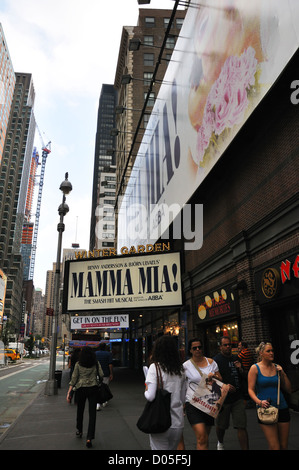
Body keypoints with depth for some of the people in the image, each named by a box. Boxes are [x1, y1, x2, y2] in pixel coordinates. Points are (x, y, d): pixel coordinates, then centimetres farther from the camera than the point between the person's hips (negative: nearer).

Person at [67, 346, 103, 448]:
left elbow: (74, 379, -4)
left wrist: (69, 392, 0)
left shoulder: (78, 364, -3)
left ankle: (79, 431, 40)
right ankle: (89, 438, -6)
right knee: (92, 413, 1)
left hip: (81, 389, 1)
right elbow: (101, 375, -4)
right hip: (93, 389, -1)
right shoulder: (96, 363, -3)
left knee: (80, 411, 21)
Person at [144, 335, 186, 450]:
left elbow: (150, 397, -17)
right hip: (178, 422, 5)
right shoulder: (180, 369, 3)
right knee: (172, 448, 22)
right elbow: (183, 398, 11)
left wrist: (146, 391, 3)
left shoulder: (155, 367, -13)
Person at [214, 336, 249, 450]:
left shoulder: (235, 359, 11)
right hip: (223, 399, -4)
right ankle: (220, 443, 42)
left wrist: (240, 368, -1)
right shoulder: (216, 360, -8)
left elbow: (241, 378, 19)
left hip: (237, 398, 4)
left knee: (242, 427, -3)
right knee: (221, 426, 13)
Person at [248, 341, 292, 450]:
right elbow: (250, 389, -5)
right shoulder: (255, 368, -5)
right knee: (274, 447, -5)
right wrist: (259, 401, -21)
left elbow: (288, 390, 8)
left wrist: (283, 374, -4)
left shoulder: (277, 367, 6)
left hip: (282, 408, 4)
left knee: (284, 446, 11)